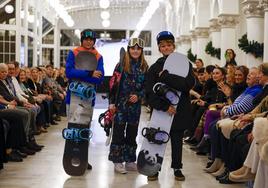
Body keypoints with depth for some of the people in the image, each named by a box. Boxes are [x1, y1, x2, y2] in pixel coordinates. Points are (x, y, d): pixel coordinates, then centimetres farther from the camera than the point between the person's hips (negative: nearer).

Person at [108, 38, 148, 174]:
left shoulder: (144, 67, 6)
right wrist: (112, 102, -9)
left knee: (132, 133, 10)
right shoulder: (121, 65, -3)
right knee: (119, 132, -1)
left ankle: (130, 161, 20)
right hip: (121, 104, -3)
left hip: (135, 105, 4)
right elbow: (113, 84, -5)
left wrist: (139, 96, -10)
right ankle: (117, 161, 5)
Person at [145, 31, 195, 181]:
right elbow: (150, 92, -6)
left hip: (180, 110, 0)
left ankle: (177, 168, 23)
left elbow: (189, 83, -16)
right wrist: (165, 106, -19)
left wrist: (165, 77, -20)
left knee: (177, 139, 10)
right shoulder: (155, 67, 3)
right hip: (160, 110, 0)